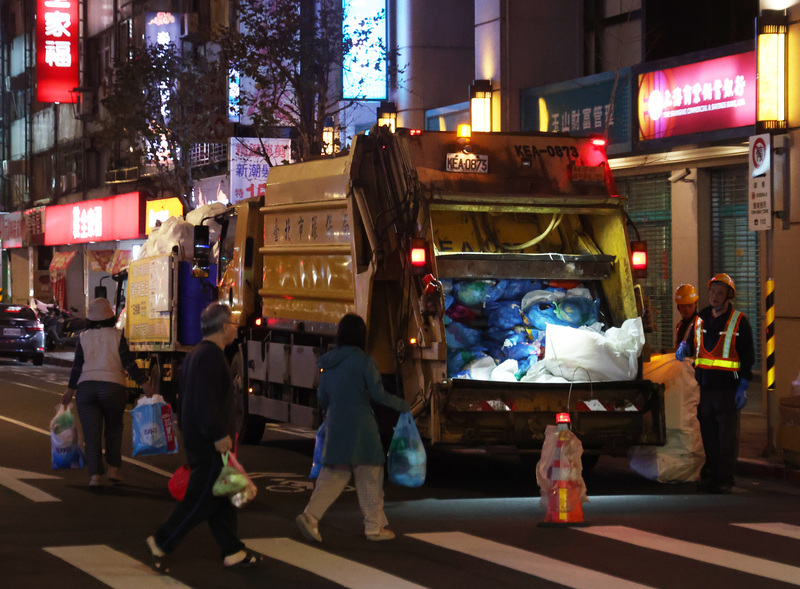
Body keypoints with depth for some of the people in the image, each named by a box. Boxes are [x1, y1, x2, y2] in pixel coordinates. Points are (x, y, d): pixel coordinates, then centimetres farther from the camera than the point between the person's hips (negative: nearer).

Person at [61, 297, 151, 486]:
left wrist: (70, 391, 14)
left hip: (86, 387, 1)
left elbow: (77, 366, 7)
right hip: (113, 386, -1)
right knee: (114, 429, 18)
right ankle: (113, 469, 12)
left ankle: (94, 475, -9)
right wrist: (144, 384, -2)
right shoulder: (117, 336, 1)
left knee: (91, 434, 0)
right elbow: (129, 363, -5)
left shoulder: (84, 337, 7)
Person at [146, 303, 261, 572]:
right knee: (202, 498, -5)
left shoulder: (195, 354, 16)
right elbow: (208, 401, -25)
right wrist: (220, 435, -24)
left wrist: (186, 431, 26)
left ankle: (233, 552, 16)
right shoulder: (211, 356, -17)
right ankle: (161, 543, -1)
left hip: (197, 438, 11)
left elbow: (185, 398, 22)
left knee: (221, 498, 12)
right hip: (210, 444, -11)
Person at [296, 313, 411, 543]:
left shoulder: (328, 362, 7)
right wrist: (401, 405, 8)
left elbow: (322, 397, 13)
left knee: (334, 473, 10)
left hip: (335, 426, 5)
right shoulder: (363, 360, -11)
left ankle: (310, 516, -5)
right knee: (369, 475, 6)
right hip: (359, 427, -5)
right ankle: (375, 526, 12)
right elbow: (378, 394, -9)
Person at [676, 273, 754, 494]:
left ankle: (724, 479, 2)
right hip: (704, 386, 5)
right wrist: (684, 347, 2)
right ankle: (710, 474, 18)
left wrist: (743, 387, -9)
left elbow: (748, 357, -2)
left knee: (727, 435, -2)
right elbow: (693, 343, 26)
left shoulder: (739, 321, -2)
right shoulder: (701, 318, 12)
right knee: (708, 433, 9)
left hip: (728, 388, -5)